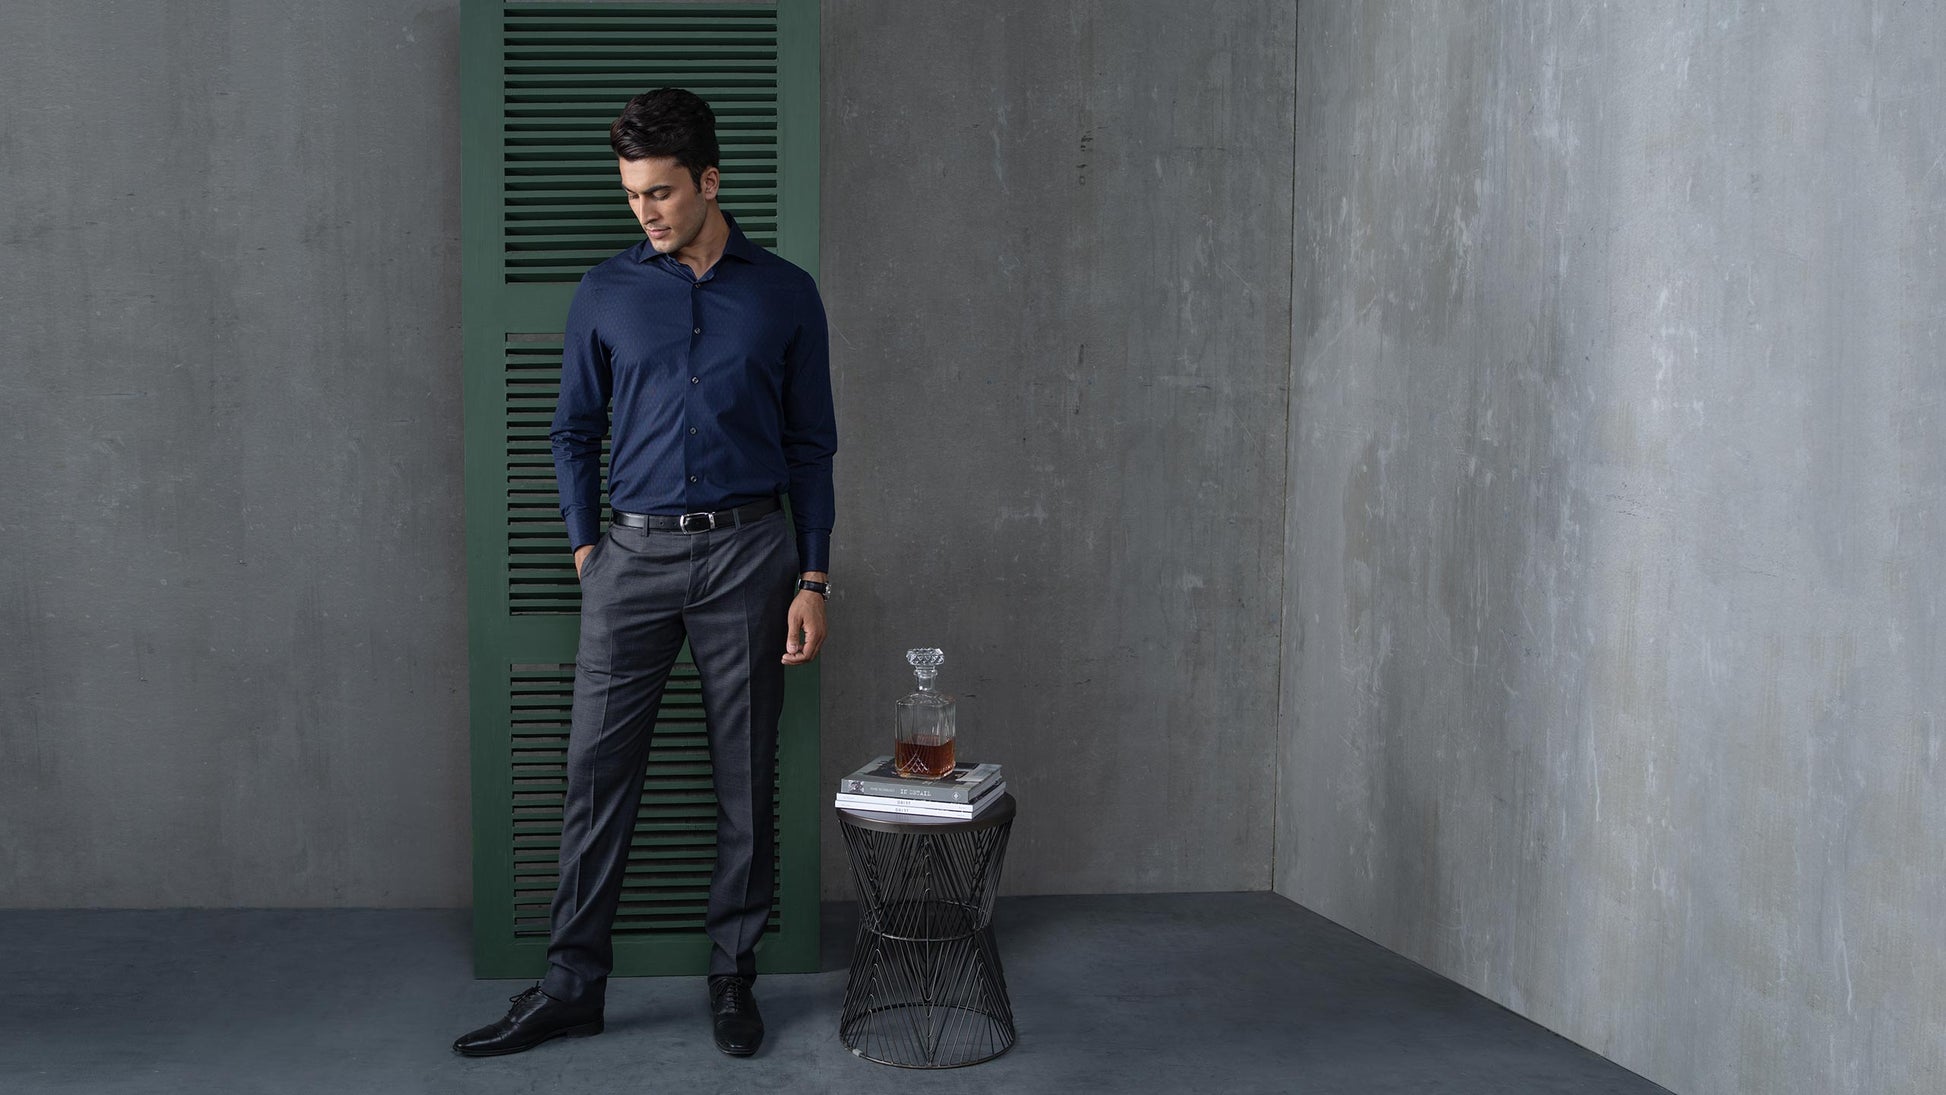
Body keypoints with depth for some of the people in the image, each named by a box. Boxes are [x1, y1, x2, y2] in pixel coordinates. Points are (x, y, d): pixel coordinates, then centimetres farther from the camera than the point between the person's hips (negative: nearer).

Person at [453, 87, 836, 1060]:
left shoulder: (784, 295, 4)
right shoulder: (606, 295, 6)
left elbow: (811, 447, 5)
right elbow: (575, 432, 13)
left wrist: (812, 580, 0)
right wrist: (586, 550, 3)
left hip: (748, 552, -1)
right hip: (634, 552, 1)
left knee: (746, 777, 5)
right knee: (597, 771, 1)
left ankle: (731, 975, 18)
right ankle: (573, 982, 12)